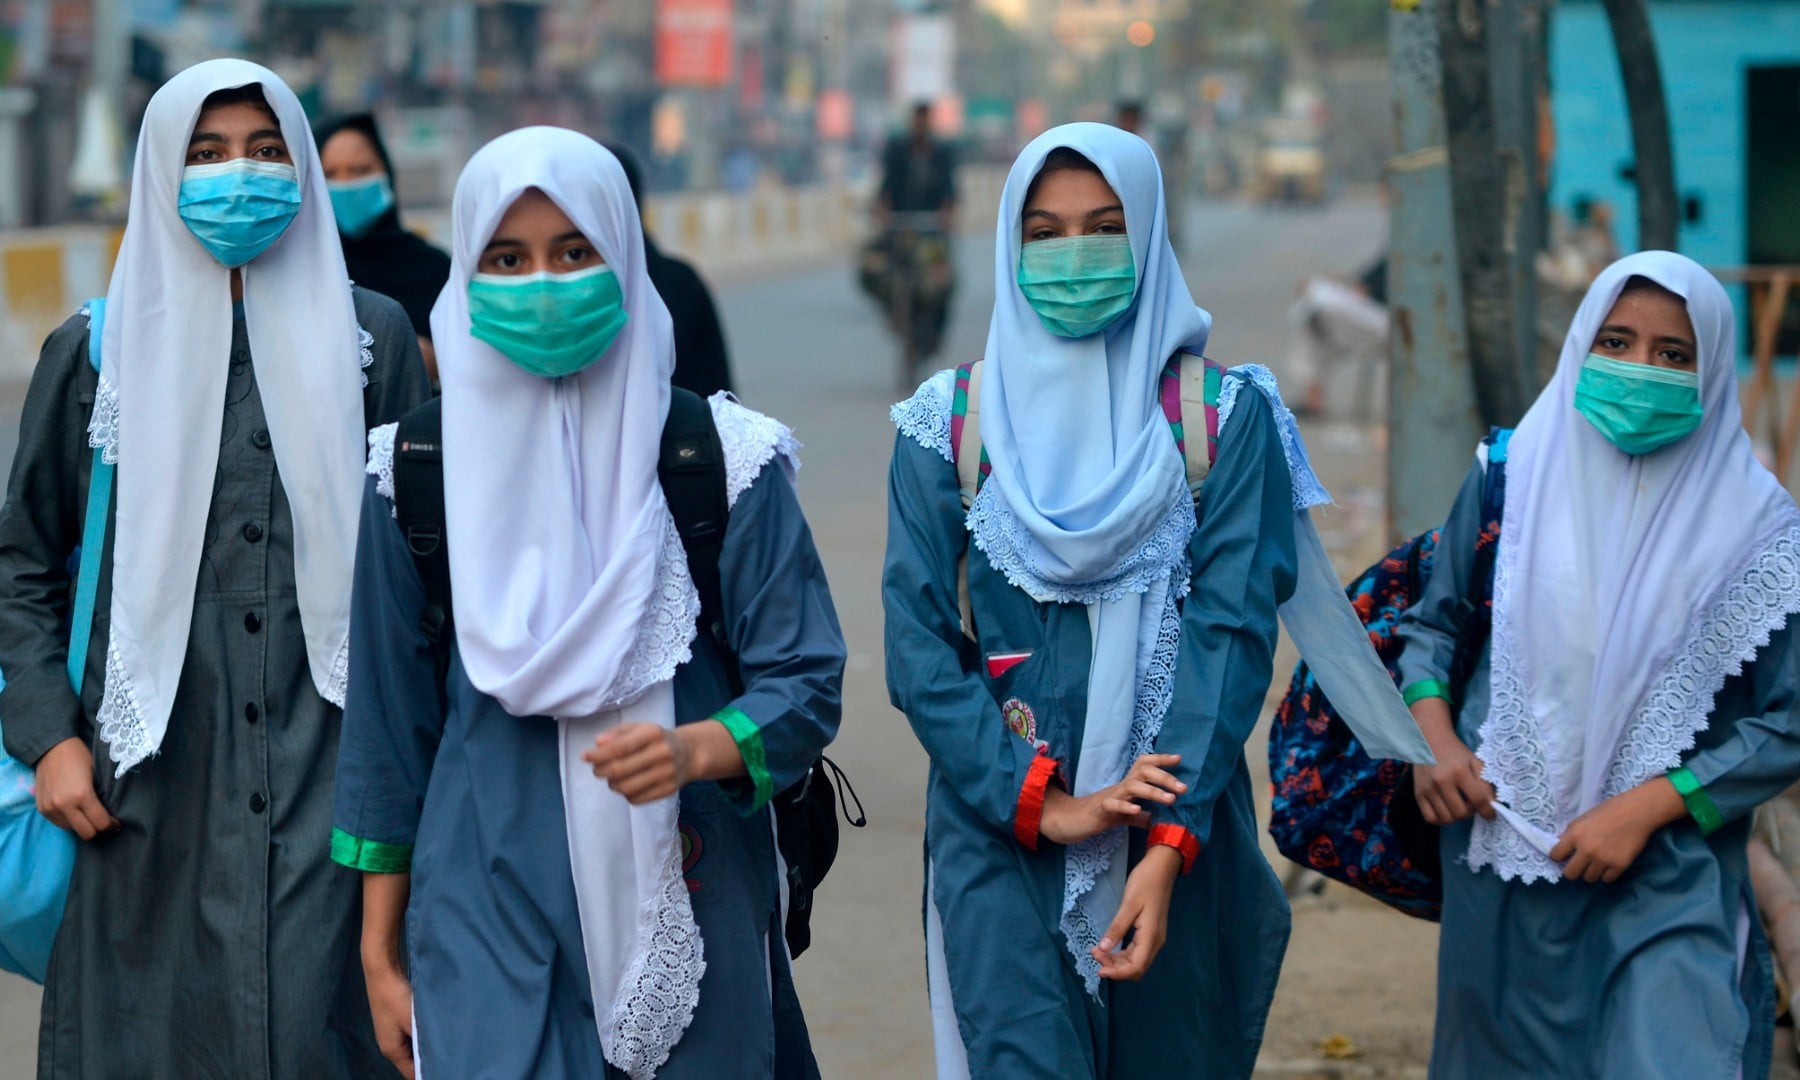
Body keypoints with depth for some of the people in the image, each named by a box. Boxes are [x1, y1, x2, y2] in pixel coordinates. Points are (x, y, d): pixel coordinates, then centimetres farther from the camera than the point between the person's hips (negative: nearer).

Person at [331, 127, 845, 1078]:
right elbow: (387, 722, 7)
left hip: (690, 916, 0)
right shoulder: (418, 470, 2)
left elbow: (807, 685, -3)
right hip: (489, 923, 0)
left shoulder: (721, 458, -1)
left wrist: (697, 749, -24)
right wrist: (380, 953, 7)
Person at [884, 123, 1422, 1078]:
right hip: (1001, 826, 0)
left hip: (1179, 834, 0)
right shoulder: (949, 423, 4)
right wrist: (1041, 803, -13)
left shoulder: (1224, 416, 1)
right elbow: (917, 645, -2)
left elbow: (1232, 631, -7)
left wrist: (1167, 850, -18)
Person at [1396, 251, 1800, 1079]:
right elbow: (1433, 620, 12)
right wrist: (1434, 737, -6)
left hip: (1668, 872, -3)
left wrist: (1648, 807, -14)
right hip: (1499, 853, 3)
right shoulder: (1514, 474, 0)